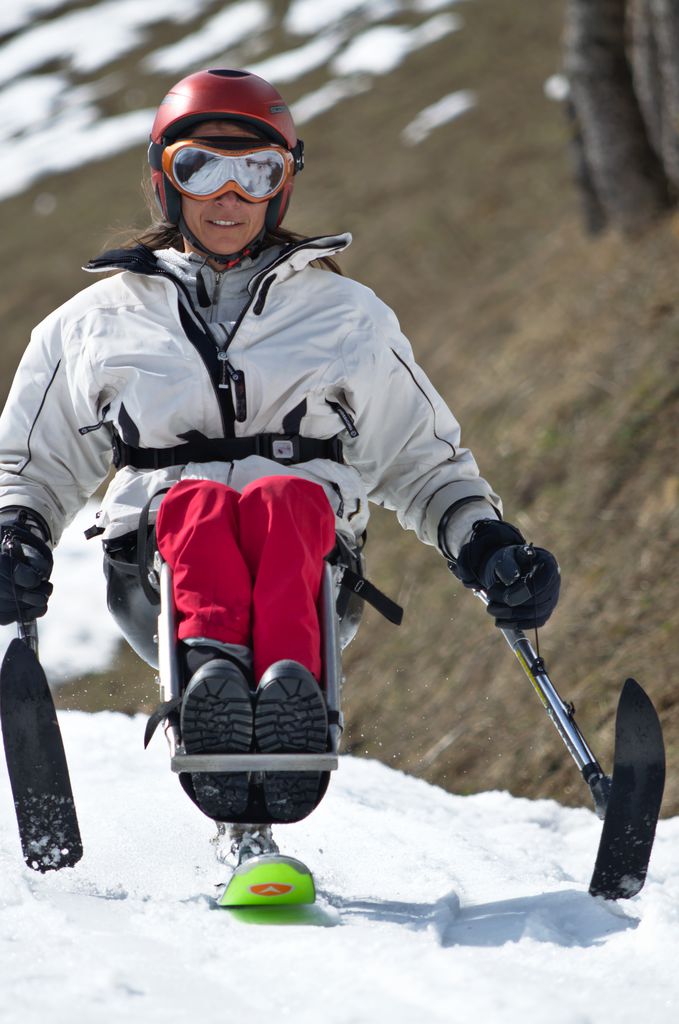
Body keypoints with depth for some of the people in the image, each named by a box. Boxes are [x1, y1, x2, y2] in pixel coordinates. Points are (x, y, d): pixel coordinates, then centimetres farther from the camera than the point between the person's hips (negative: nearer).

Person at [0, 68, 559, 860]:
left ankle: (291, 693, -64)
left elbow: (424, 463, 28)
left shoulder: (347, 316, 25)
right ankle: (212, 674, -66)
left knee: (286, 501, -36)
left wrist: (486, 545, 8)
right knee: (195, 503, -36)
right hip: (157, 568, 0)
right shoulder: (97, 321, 24)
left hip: (310, 558, 0)